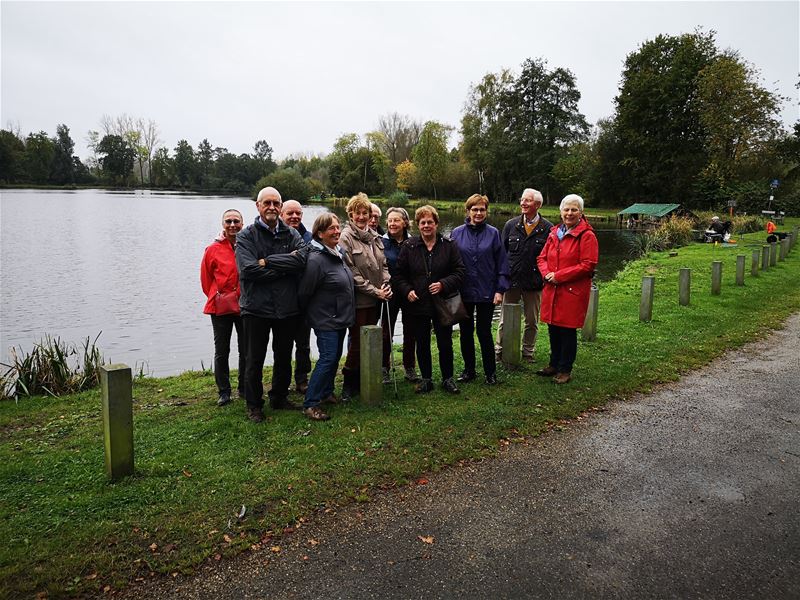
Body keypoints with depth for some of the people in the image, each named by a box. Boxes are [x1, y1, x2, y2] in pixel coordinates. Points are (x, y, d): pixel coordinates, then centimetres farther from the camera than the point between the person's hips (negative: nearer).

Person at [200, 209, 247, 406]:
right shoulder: (213, 249, -2)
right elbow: (206, 280, 8)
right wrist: (216, 298, 8)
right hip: (220, 307, 0)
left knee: (246, 351, 9)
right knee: (221, 351, 8)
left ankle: (244, 389, 24)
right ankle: (224, 391, 20)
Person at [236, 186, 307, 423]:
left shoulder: (292, 235, 5)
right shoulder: (246, 235, -3)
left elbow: (300, 260, -15)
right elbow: (248, 270, -18)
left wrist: (267, 262, -18)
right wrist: (284, 265, -14)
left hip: (287, 307, 3)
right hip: (256, 307, -3)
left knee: (284, 356, 16)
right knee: (255, 359, 8)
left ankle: (279, 397, 35)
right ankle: (254, 405, 24)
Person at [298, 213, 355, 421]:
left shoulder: (338, 253, 8)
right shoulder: (315, 259, -22)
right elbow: (304, 293, -16)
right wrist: (310, 315, -1)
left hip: (340, 318, 9)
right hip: (326, 320, -9)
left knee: (335, 357, 16)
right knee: (328, 358, -10)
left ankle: (326, 392, 33)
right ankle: (310, 404, -2)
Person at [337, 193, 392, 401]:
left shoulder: (375, 237, 11)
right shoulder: (346, 237, -9)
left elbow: (383, 265, 15)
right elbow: (351, 272, -14)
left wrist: (386, 286, -3)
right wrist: (374, 291, -14)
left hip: (375, 299, 6)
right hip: (358, 300, -6)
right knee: (357, 342, -1)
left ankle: (363, 381, 25)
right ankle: (349, 383, 14)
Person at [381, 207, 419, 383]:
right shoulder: (382, 242, -4)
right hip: (391, 294, -2)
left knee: (410, 330, 11)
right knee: (387, 331, 5)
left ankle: (409, 367, 24)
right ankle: (384, 368, 17)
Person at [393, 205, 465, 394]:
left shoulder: (449, 245, 0)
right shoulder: (409, 247, 1)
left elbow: (460, 272, -1)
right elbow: (398, 275, 4)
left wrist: (443, 284, -15)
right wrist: (407, 290, -12)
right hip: (417, 305, 1)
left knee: (445, 343, 8)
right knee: (422, 345, 11)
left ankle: (447, 378, 25)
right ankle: (426, 379, 26)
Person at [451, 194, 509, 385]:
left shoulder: (493, 233, 0)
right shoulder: (457, 233, 1)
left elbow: (502, 264, 0)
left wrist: (500, 289, -6)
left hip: (486, 292, -2)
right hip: (463, 292, 2)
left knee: (484, 332, 4)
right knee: (465, 332, 10)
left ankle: (490, 371, 18)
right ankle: (469, 370, 25)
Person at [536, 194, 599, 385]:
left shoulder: (587, 235, -8)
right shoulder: (554, 233, 11)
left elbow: (588, 265, -15)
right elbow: (542, 258, 15)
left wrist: (559, 275, -16)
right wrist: (547, 273, -7)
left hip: (573, 292, -6)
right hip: (552, 290, 6)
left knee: (568, 331, 2)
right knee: (553, 329, 14)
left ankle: (565, 370, 16)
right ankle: (554, 365, 30)